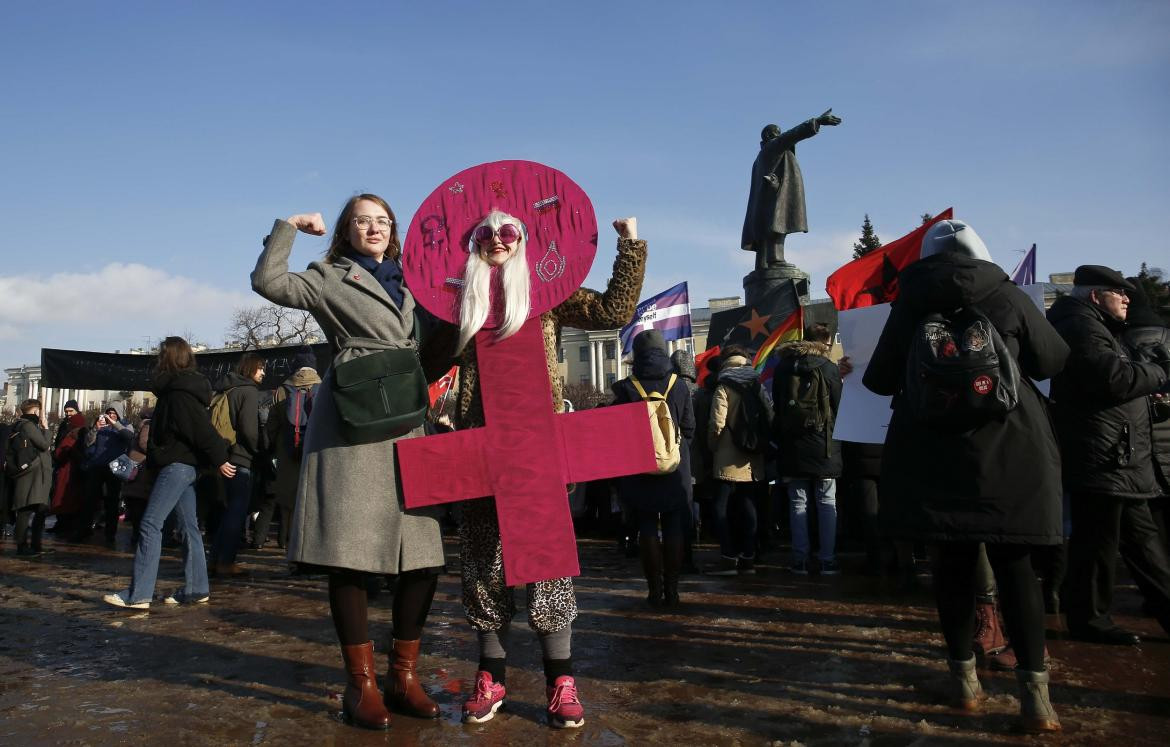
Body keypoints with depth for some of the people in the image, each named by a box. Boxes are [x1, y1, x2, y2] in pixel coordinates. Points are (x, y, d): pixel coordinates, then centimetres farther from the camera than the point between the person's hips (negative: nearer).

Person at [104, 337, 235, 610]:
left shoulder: (179, 393, -15)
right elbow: (201, 429, 18)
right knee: (189, 526, 10)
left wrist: (219, 460, -20)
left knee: (150, 523, -10)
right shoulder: (178, 389, 17)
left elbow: (201, 429, -21)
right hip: (185, 464, 10)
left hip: (178, 464, -10)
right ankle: (196, 589, 15)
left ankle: (138, 593, -9)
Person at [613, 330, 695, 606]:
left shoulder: (626, 388, -6)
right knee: (673, 526, 9)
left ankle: (655, 589, 7)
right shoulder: (678, 384, -2)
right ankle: (671, 588, 12)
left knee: (647, 526, 6)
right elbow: (690, 429, 1)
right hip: (675, 469, 1)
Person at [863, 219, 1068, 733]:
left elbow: (881, 379, 7)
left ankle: (965, 679, 17)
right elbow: (1053, 361, 11)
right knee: (1015, 565, 5)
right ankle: (1035, 694, 3)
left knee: (953, 562, 9)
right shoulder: (1008, 296, 0)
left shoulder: (909, 305, 1)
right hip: (1009, 449, 0)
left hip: (934, 455, 1)